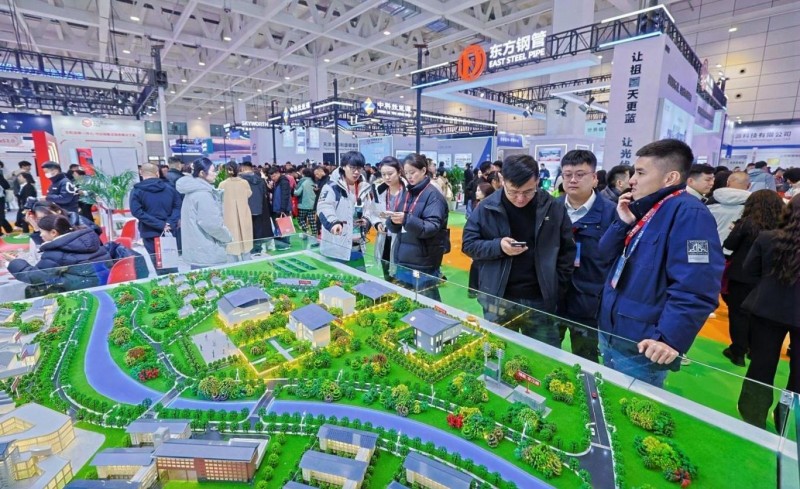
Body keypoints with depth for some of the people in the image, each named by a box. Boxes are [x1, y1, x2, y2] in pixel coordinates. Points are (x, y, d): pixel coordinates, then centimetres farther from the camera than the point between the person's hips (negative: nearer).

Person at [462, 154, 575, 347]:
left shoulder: (554, 208, -4)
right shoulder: (487, 208, -7)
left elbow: (567, 251, 4)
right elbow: (468, 244, -4)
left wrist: (557, 289, -2)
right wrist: (498, 246, -21)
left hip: (541, 300, 1)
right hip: (497, 299, 0)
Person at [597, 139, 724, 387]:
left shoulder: (689, 213, -19)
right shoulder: (643, 208, 9)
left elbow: (694, 288, -27)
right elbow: (606, 251, 8)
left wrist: (669, 338, -30)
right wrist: (623, 223, -7)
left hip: (639, 348, -9)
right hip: (610, 334, 9)